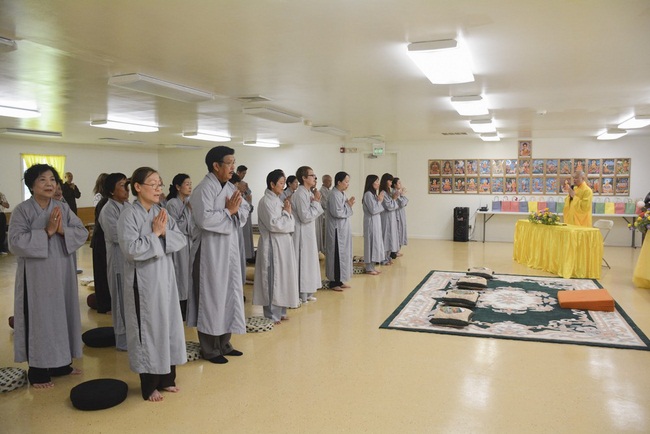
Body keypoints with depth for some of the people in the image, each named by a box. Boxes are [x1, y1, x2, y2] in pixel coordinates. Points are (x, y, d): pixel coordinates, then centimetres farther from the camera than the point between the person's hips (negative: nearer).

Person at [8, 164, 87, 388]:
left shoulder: (63, 207, 4)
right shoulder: (22, 210, -9)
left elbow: (82, 233, 0)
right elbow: (16, 243, -18)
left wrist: (63, 230, -18)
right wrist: (47, 232, -22)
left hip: (62, 272, 5)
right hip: (36, 275, -5)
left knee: (62, 315, 13)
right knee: (39, 319, 2)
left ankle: (61, 364, 29)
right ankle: (38, 370, 16)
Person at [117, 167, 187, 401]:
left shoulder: (161, 212, 6)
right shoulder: (129, 215, -13)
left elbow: (181, 240, 2)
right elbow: (132, 249, -23)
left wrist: (164, 233, -15)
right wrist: (155, 234, -15)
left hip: (165, 277, 7)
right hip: (143, 282, -6)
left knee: (169, 325, 13)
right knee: (148, 329, 3)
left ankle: (166, 378, 29)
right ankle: (149, 386, 18)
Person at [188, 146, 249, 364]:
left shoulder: (231, 188, 11)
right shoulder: (203, 189, -14)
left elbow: (243, 217, 11)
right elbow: (204, 219, -26)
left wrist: (236, 210, -10)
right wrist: (228, 211, -15)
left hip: (230, 249, 8)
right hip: (211, 252, -8)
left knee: (229, 295, 14)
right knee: (212, 298, 1)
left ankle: (224, 343, 27)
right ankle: (210, 349, 15)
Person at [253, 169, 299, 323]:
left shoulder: (278, 200, 12)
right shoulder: (266, 201, -13)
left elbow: (288, 223, 13)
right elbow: (274, 224, -20)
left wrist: (287, 211, -5)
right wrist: (287, 212, -9)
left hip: (283, 244, 9)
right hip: (272, 245, -9)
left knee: (282, 277, 13)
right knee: (272, 279, -2)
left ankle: (280, 310, 23)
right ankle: (271, 314, 8)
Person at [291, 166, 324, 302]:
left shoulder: (308, 193, 10)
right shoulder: (300, 194, -19)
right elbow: (305, 216, -23)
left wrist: (316, 202, -2)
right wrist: (316, 202, -16)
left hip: (308, 233, 10)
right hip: (302, 233, -10)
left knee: (308, 261, 14)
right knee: (302, 262, -2)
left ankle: (307, 292, 24)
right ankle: (300, 294, 7)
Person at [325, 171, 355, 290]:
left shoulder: (342, 194, 11)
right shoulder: (334, 195, -18)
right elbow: (337, 213, -23)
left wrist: (348, 204, 0)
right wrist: (348, 206, -11)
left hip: (344, 229, 10)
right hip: (337, 230, -10)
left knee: (343, 254, 13)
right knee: (336, 255, -3)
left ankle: (339, 280, 22)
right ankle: (334, 282, 6)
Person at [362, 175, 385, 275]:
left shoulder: (373, 194, 13)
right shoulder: (368, 194, -16)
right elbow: (373, 210, -19)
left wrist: (380, 201, 4)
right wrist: (379, 201, -10)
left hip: (376, 222, 10)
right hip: (371, 222, -10)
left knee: (375, 243, 11)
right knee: (371, 243, -4)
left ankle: (372, 267, 18)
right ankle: (369, 268, 3)